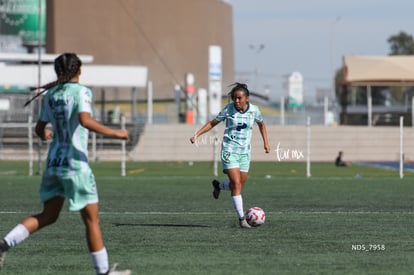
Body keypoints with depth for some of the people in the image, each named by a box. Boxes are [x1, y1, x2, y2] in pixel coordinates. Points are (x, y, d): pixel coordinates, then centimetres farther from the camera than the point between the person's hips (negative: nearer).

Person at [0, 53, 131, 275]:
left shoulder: (50, 95, 8)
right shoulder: (81, 92, -10)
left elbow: (40, 129, 16)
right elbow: (85, 120, -26)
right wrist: (114, 133, -19)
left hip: (53, 162, 6)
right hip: (76, 164, -6)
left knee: (48, 216, 15)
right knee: (92, 220, 3)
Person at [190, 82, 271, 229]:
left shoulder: (254, 110, -2)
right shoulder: (228, 109, -8)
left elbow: (261, 124, 18)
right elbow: (212, 123, 3)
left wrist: (266, 142, 14)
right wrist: (197, 134, -6)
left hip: (244, 152, 4)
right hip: (229, 150, -4)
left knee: (239, 187, 7)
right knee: (236, 184, -15)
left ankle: (218, 185, 39)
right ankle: (241, 218, -9)